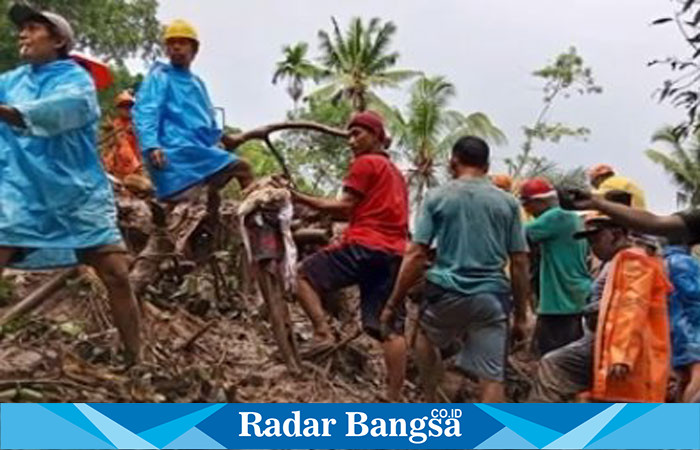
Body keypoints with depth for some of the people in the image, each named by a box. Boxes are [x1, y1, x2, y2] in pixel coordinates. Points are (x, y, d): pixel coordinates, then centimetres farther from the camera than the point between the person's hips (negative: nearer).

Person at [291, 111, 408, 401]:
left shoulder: (365, 163, 2)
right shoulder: (396, 173, 29)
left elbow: (345, 207, -5)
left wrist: (300, 198, -3)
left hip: (365, 247, -8)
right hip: (394, 253, 8)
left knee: (305, 274, 6)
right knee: (389, 327, 2)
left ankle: (323, 331, -11)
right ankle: (394, 399, -1)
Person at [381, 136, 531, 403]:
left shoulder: (437, 197, 1)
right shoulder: (507, 202, 7)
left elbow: (416, 256, -5)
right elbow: (520, 263, 4)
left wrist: (393, 304, 1)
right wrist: (521, 315, 11)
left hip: (447, 292, 0)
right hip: (492, 296, 1)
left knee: (427, 338, 30)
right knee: (492, 378, 3)